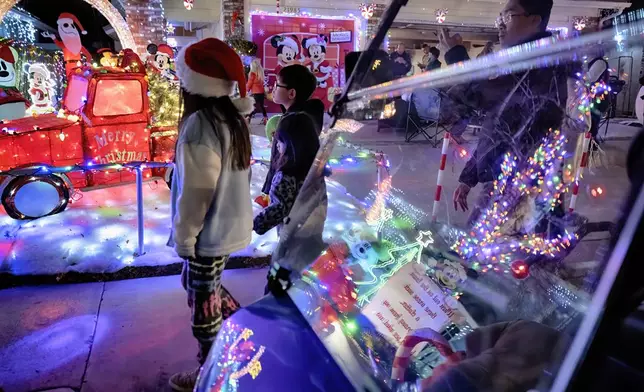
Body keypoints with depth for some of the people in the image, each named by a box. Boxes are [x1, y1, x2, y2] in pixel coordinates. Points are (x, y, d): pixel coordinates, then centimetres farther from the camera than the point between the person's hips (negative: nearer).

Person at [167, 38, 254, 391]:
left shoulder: (199, 126, -24)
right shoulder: (231, 118, 3)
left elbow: (196, 192, -23)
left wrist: (183, 237, -10)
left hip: (209, 233, -9)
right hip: (229, 225, 9)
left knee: (202, 302, 9)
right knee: (200, 287, 27)